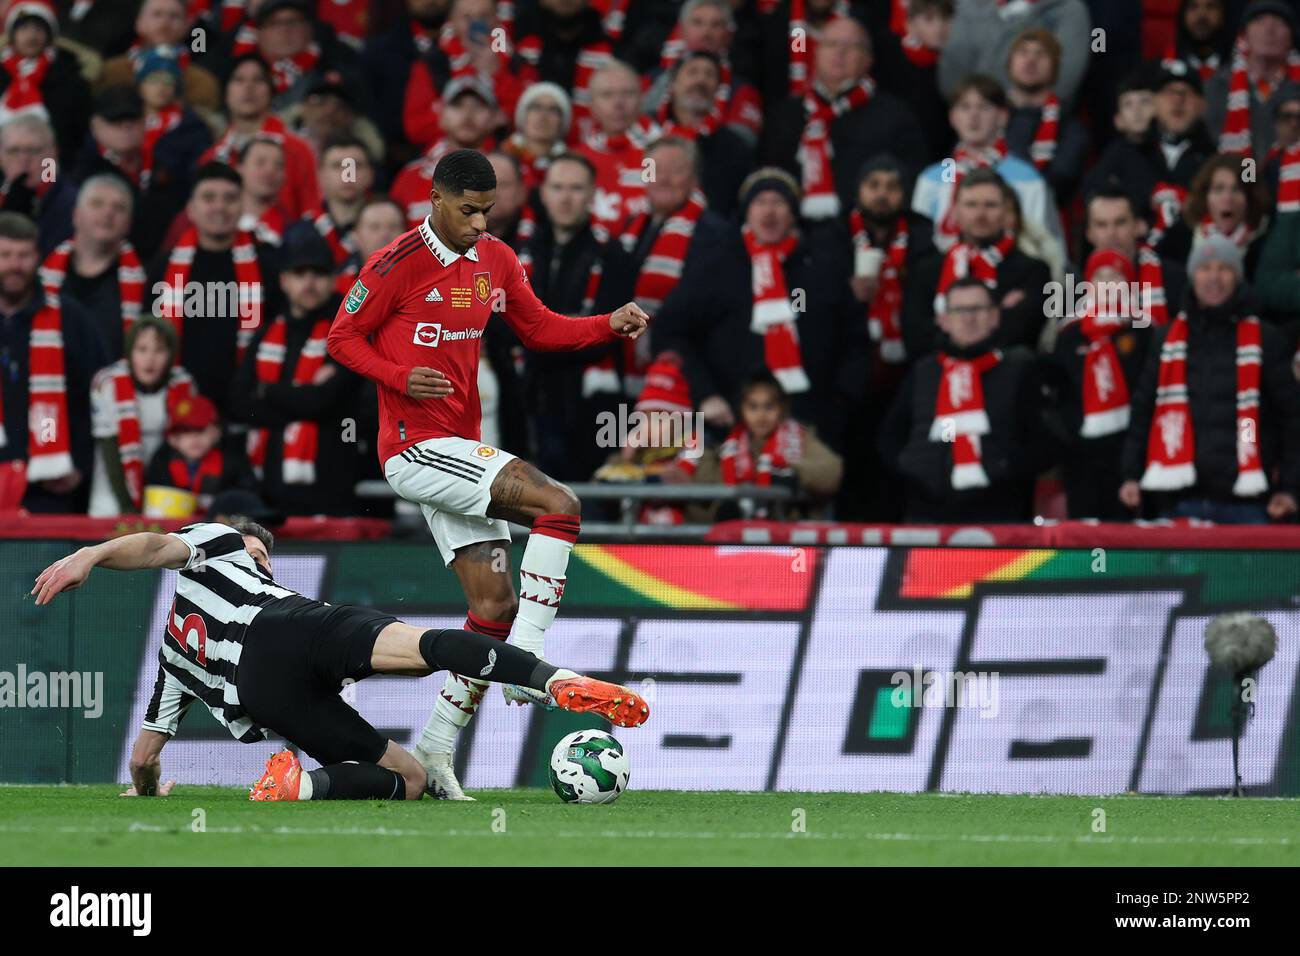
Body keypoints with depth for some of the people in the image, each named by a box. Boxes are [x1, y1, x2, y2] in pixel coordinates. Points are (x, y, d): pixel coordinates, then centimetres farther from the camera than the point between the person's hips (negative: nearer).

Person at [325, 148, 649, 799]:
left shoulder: (495, 261, 10)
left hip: (459, 449, 8)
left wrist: (610, 326, 2)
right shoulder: (398, 265, -11)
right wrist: (402, 377, -21)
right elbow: (343, 339, -5)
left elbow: (538, 329, 18)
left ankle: (435, 750, 11)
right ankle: (526, 660, -21)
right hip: (416, 447, -8)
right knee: (558, 505, -22)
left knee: (495, 604, 5)